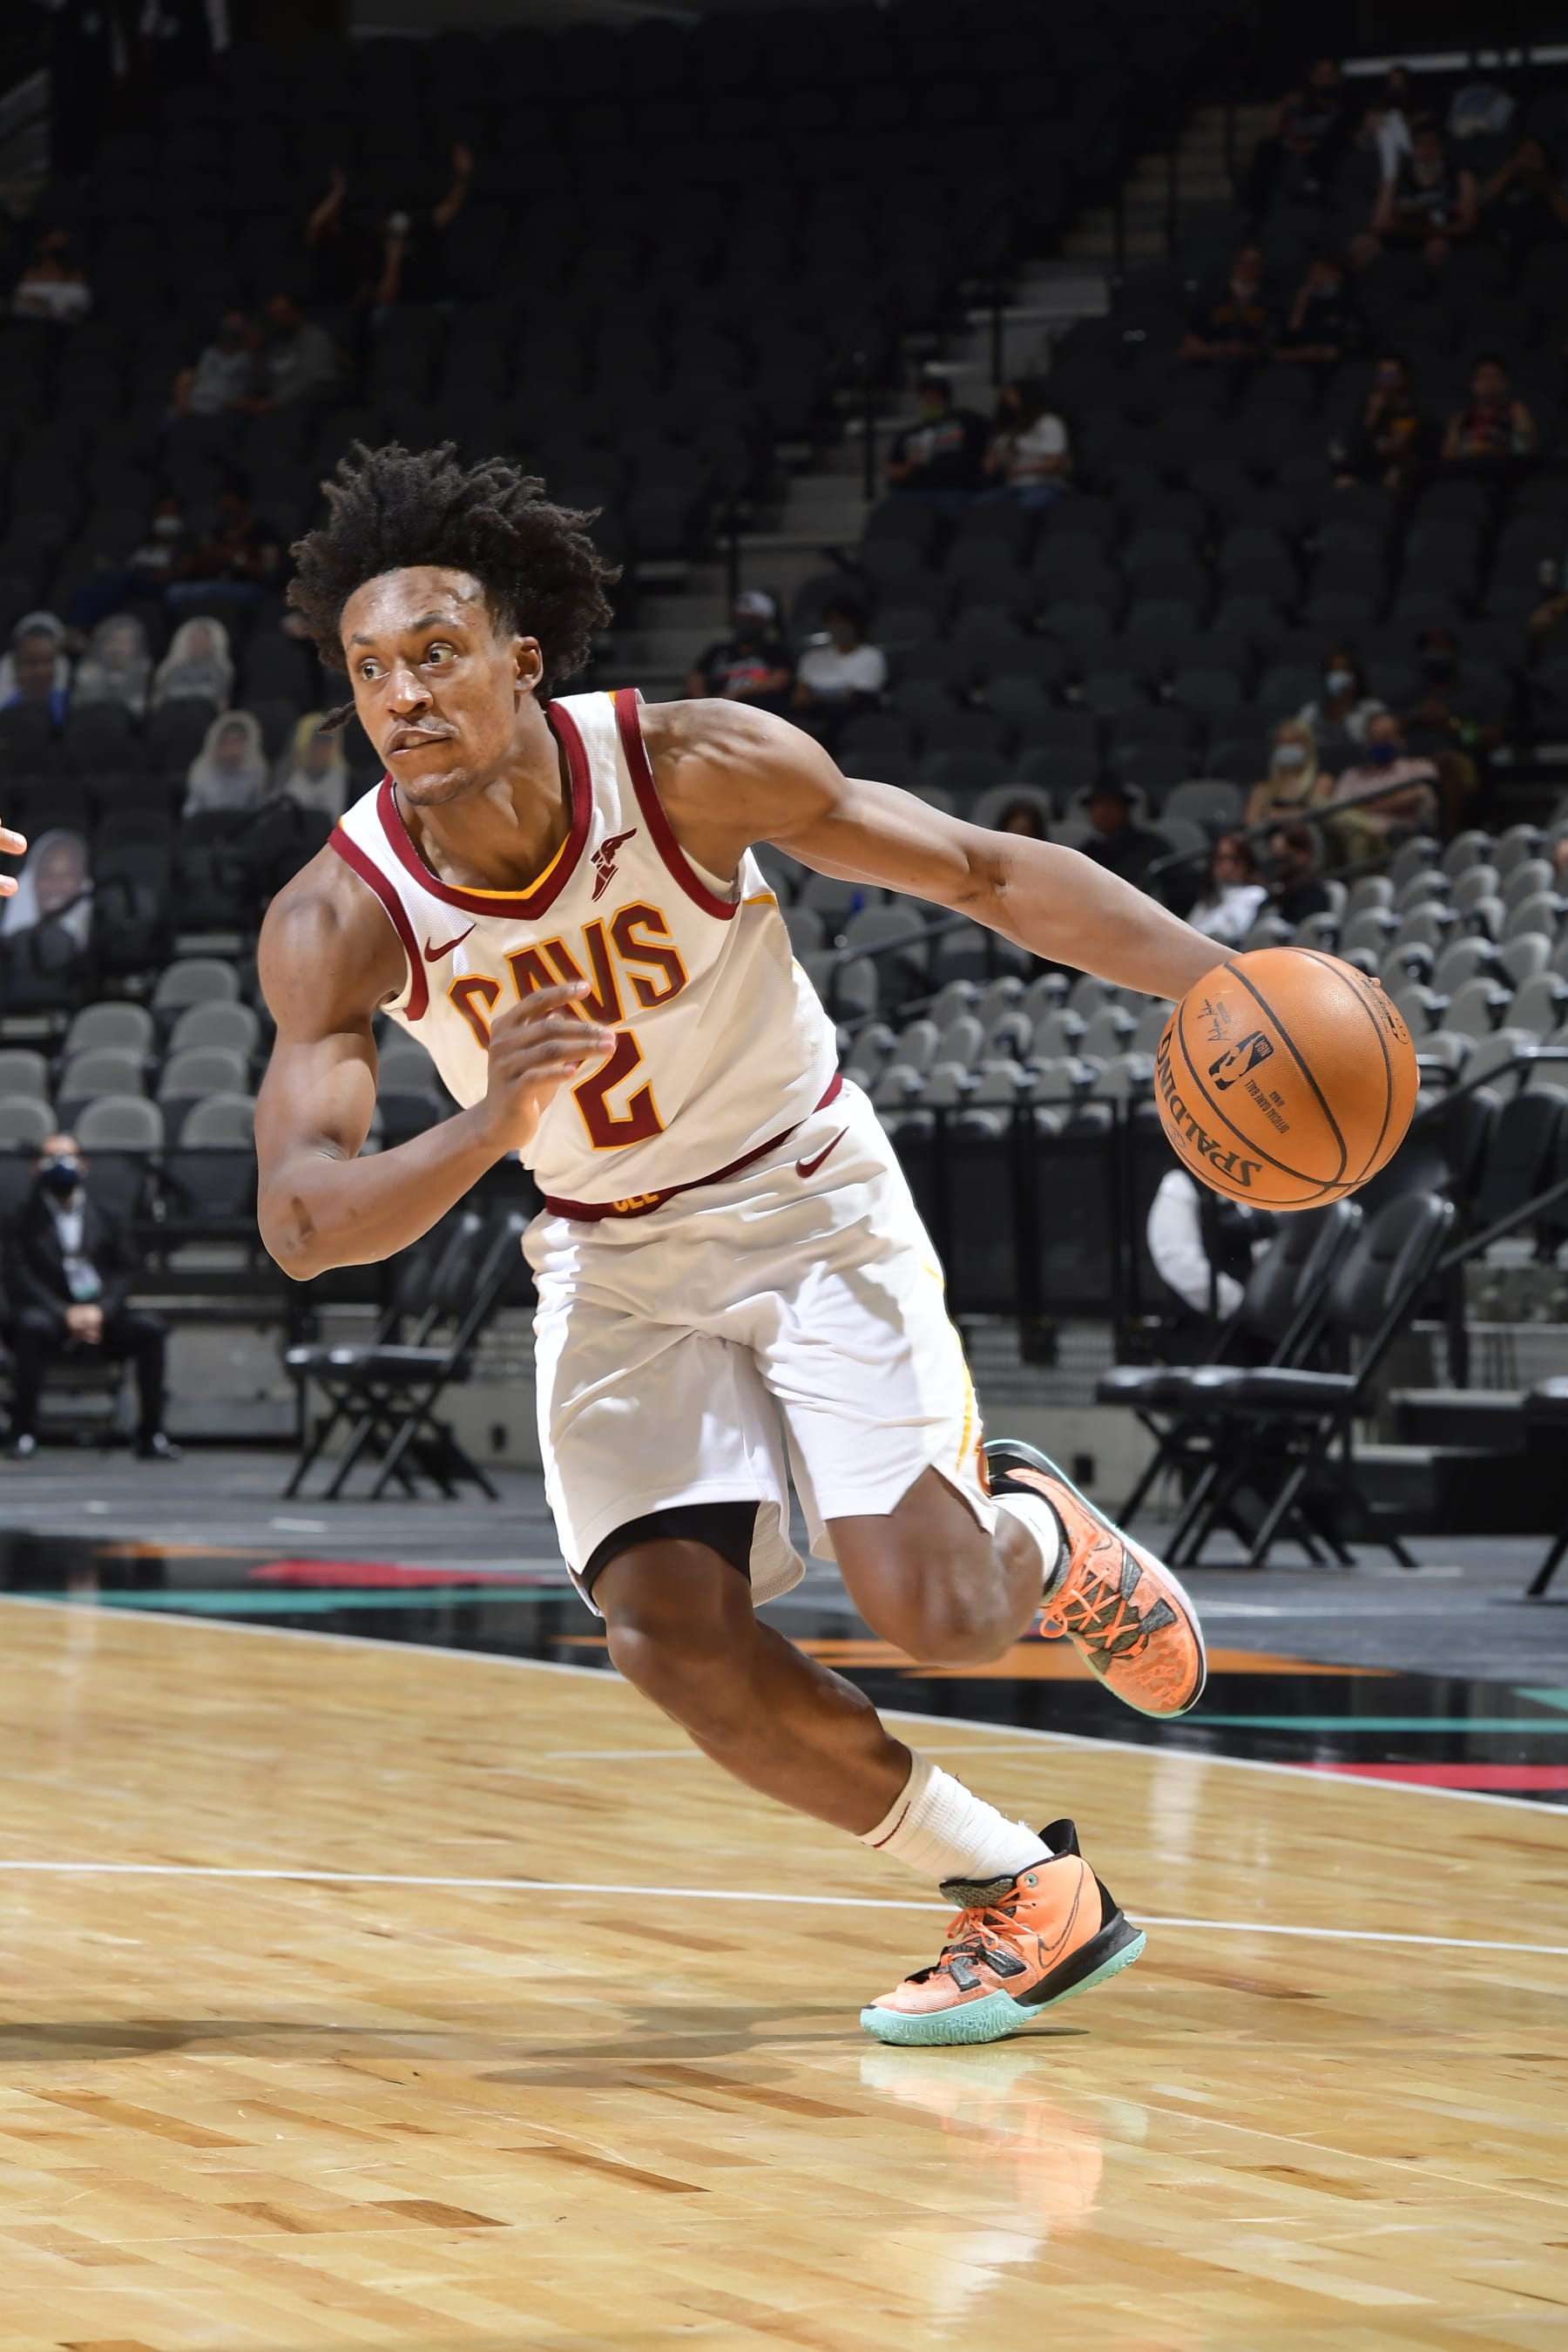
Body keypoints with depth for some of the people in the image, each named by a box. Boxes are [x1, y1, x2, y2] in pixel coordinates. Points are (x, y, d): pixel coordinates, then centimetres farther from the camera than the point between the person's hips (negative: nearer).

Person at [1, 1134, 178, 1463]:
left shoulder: (105, 1219, 17)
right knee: (32, 1326, -37)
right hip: (49, 1313, -2)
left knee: (149, 1330, -25)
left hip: (101, 1316, 2)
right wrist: (65, 1314, -17)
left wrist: (101, 1309, -12)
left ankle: (151, 1435, -21)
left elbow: (125, 1271, 8)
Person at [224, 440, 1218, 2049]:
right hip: (615, 1265, 2)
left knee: (932, 1612, -17)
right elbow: (303, 1223, -24)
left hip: (811, 1203, -2)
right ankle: (1022, 1896, 3)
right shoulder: (337, 920, -21)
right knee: (668, 1634, -15)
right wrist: (485, 1130, -43)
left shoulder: (688, 768, -24)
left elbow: (987, 873, -16)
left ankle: (1039, 1536, 23)